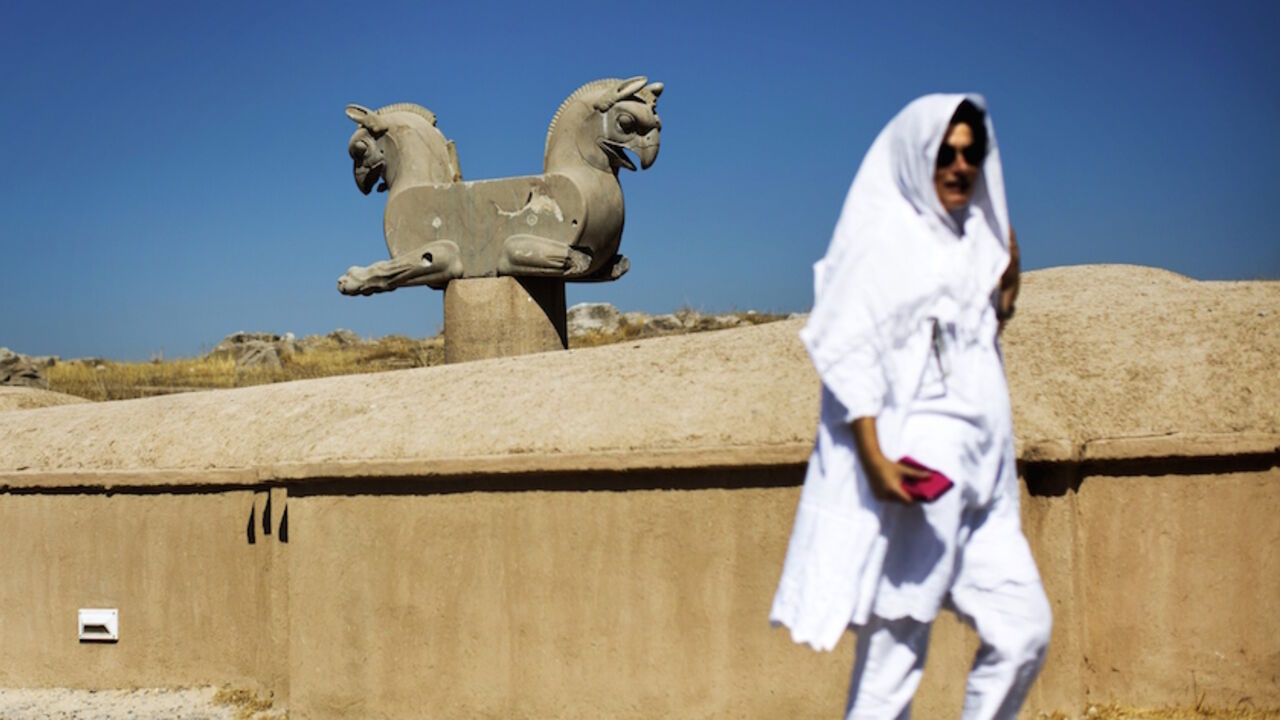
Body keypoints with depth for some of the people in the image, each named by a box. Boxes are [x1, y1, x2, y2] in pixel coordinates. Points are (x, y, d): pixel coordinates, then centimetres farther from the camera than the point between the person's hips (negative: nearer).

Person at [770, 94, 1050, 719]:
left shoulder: (974, 238, 15)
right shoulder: (883, 238, -6)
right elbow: (847, 350, -13)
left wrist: (1006, 288, 5)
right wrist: (874, 457, -21)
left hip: (979, 469, 8)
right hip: (910, 461, -7)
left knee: (1025, 627, 6)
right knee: (896, 649, -4)